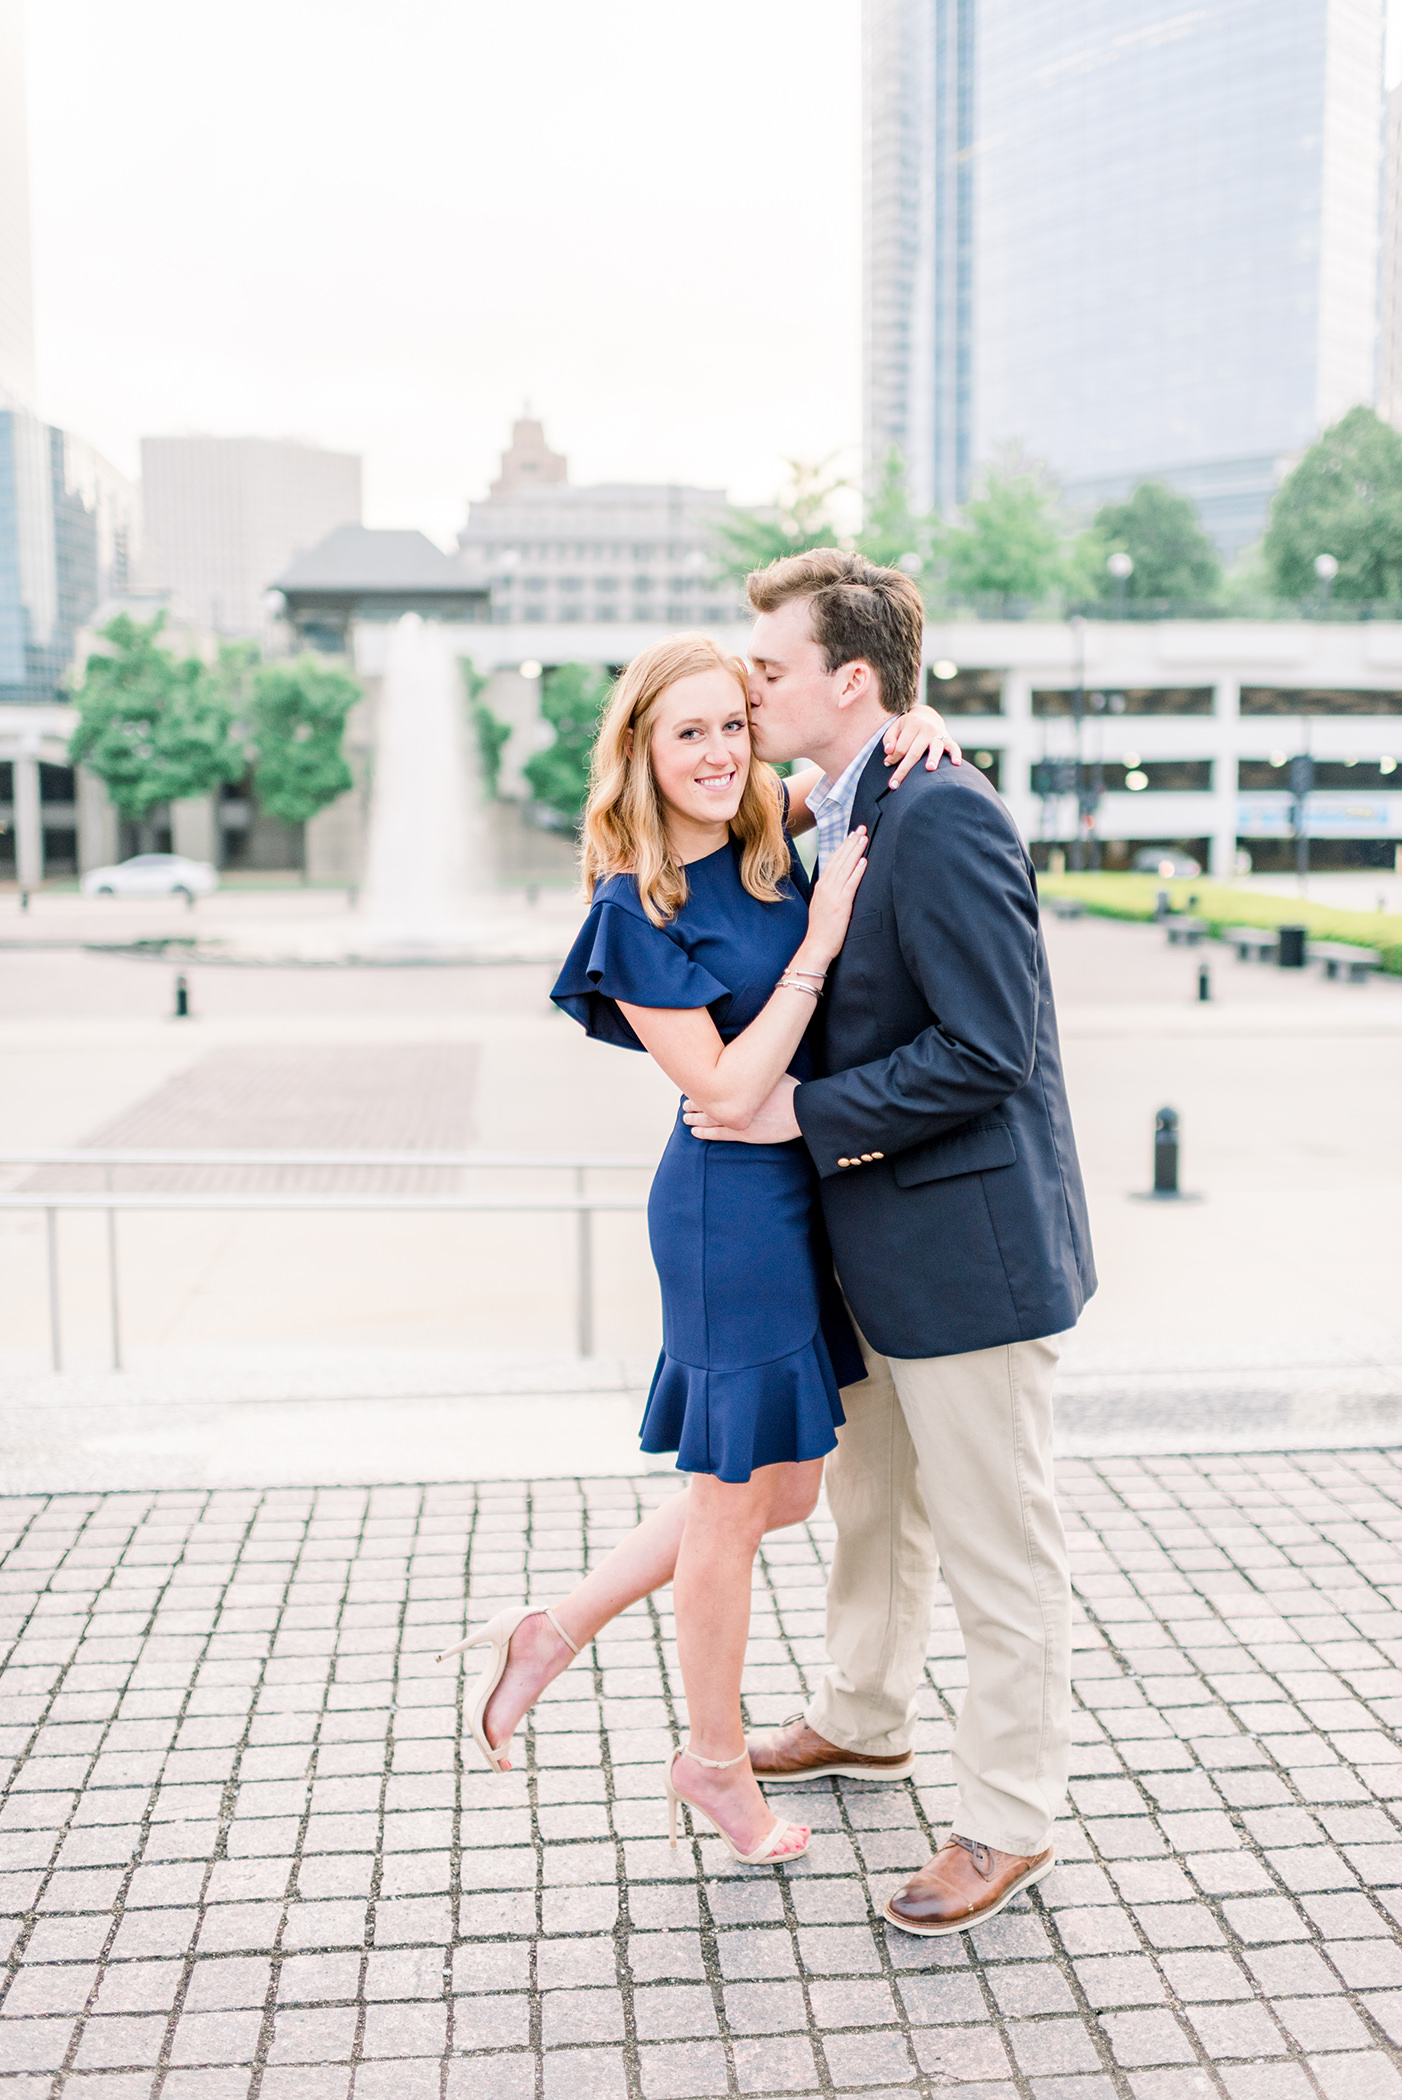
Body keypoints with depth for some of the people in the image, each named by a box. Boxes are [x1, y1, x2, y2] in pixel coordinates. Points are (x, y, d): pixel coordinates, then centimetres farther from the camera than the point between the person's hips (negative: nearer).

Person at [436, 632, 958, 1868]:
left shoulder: (764, 833, 3)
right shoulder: (636, 910, -16)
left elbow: (849, 751, 19)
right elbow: (728, 1089, -18)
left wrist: (917, 728, -3)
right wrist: (818, 943, -20)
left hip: (801, 1193, 8)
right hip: (732, 1206, -8)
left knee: (782, 1488, 18)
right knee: (738, 1498, 8)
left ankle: (554, 1634, 32)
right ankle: (716, 1762, 31)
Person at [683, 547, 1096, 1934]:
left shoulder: (940, 815, -22)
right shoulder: (845, 815, 9)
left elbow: (987, 1050, -25)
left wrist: (803, 1114, -20)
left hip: (967, 1243, -10)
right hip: (883, 1240, 10)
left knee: (998, 1553, 6)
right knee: (872, 1501, 26)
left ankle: (1009, 1826, 24)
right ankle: (863, 1721, 47)